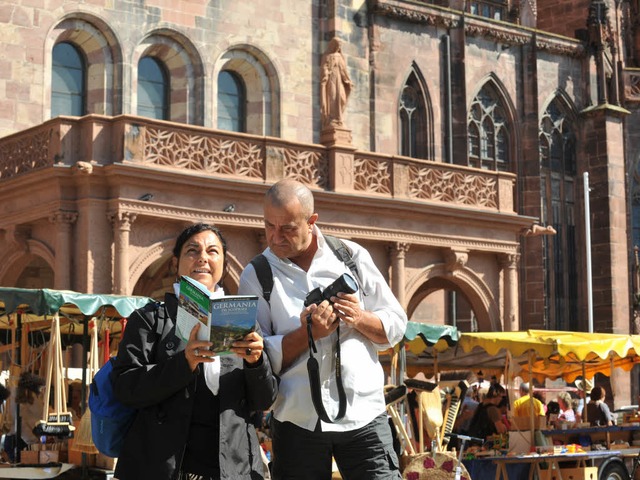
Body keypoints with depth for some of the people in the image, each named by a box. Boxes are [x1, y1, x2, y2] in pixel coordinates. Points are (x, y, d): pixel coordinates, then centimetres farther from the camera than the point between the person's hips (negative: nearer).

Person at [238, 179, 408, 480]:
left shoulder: (352, 256, 7)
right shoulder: (256, 276, 2)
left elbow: (396, 326, 9)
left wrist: (360, 319, -10)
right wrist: (307, 333, -16)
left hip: (363, 412, 1)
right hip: (298, 419, 0)